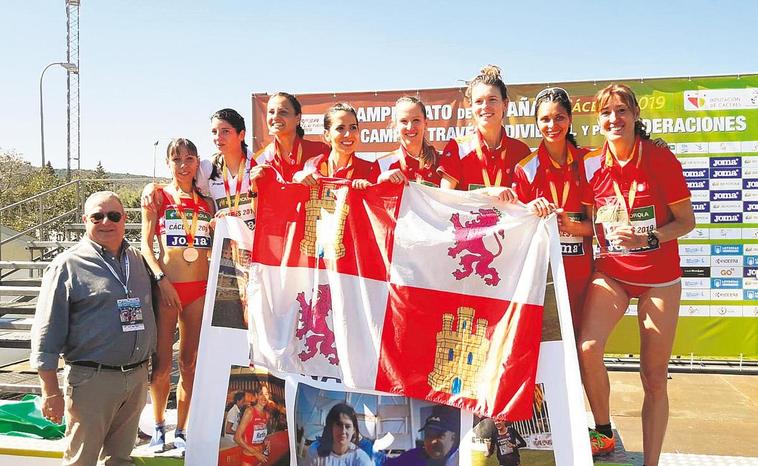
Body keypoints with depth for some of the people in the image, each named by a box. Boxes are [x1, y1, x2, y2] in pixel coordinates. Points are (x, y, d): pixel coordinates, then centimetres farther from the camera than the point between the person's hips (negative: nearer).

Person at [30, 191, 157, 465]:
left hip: (138, 377, 5)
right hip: (92, 379, -5)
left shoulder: (137, 260, 11)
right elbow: (46, 333, -7)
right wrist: (51, 392, -10)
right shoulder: (67, 265, -6)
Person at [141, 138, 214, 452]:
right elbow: (146, 244, -1)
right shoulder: (158, 196, 4)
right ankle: (158, 426, 21)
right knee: (161, 363, 0)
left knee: (189, 364, 8)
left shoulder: (206, 202, 13)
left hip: (199, 289, 3)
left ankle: (181, 430, 20)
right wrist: (162, 279, -13)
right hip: (165, 287, -3)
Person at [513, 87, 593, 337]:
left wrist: (572, 226, -15)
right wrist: (531, 211, -15)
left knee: (577, 340, 3)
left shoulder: (587, 162, 5)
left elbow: (597, 221, 5)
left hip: (579, 270, 1)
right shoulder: (526, 167, 2)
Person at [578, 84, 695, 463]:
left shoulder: (661, 159, -9)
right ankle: (604, 434, 3)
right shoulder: (592, 165, -1)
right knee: (588, 349, -21)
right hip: (611, 272, 2)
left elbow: (687, 221, -6)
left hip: (659, 278, -1)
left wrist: (649, 239, -23)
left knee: (654, 379, 2)